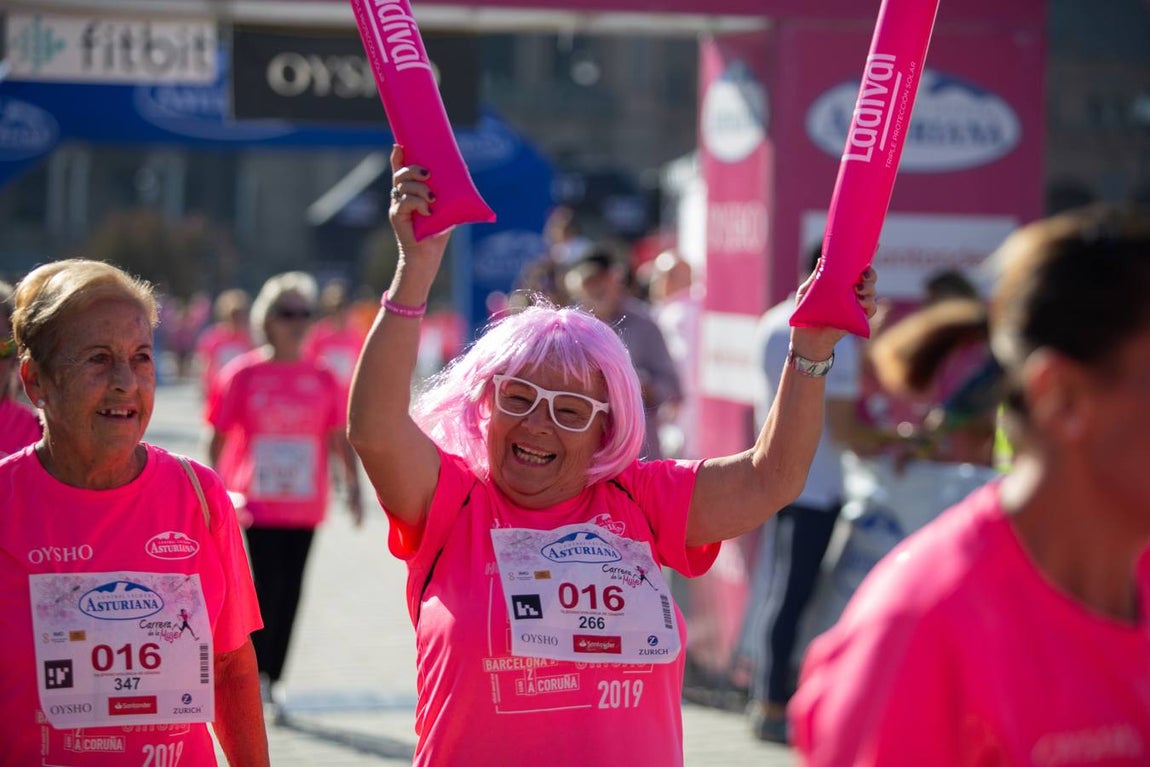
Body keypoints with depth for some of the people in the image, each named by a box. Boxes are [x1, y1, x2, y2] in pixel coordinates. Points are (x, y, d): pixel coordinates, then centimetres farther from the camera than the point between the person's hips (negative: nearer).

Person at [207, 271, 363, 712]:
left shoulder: (322, 380, 6)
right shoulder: (242, 374, -2)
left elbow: (339, 438, 10)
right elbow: (218, 436, 1)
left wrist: (352, 485, 1)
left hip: (306, 505, 3)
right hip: (258, 504, -3)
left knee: (289, 592, 7)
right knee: (267, 588, -8)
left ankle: (272, 680, 16)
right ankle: (251, 674, 6)